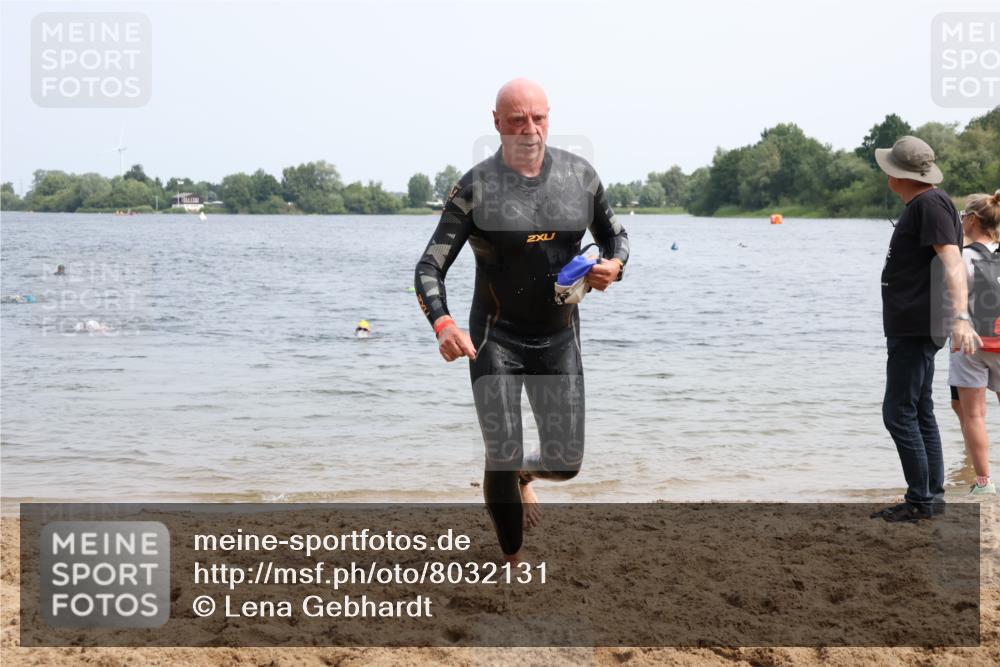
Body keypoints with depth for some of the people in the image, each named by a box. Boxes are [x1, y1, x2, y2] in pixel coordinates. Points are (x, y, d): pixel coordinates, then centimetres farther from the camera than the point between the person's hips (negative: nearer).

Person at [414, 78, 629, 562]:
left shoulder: (579, 175, -2)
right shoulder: (475, 188, -12)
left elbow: (614, 235, 14)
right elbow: (429, 268, -12)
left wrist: (613, 266, -11)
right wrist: (443, 325, -31)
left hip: (559, 336, 3)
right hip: (495, 337, -3)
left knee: (565, 463, 5)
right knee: (501, 459, -4)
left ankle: (521, 474, 42)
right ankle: (514, 567, 17)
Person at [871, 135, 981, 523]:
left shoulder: (930, 204, -16)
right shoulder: (919, 205, 15)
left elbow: (952, 261, -28)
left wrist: (959, 316, -40)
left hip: (916, 328, -11)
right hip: (909, 327, 11)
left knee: (899, 413, -9)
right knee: (920, 412, 14)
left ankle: (920, 501, -5)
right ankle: (932, 495, 20)